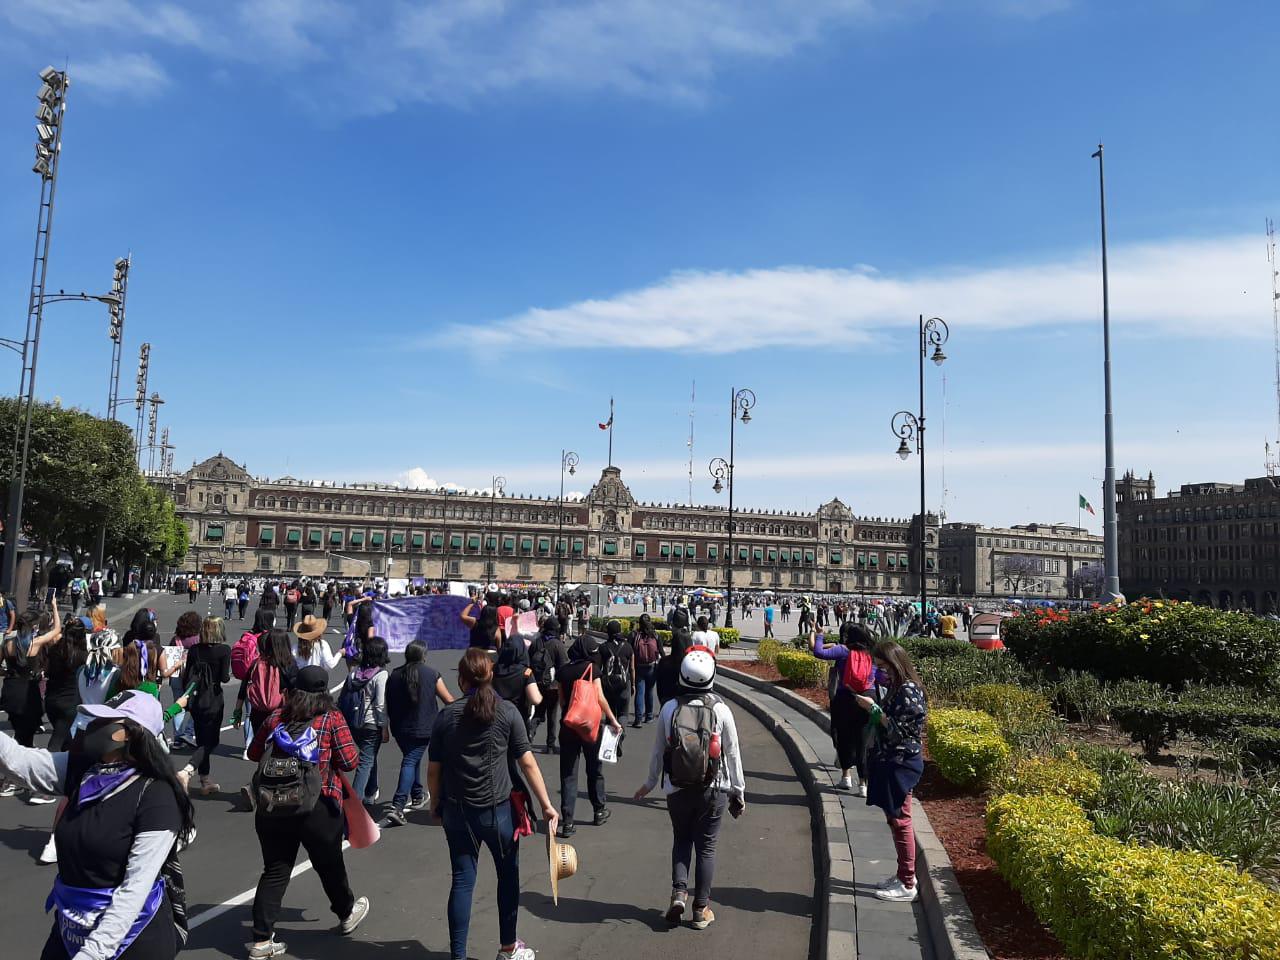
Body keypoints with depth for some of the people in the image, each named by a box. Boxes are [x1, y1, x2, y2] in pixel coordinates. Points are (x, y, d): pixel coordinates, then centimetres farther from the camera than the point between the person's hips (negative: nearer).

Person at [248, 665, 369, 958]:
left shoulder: (275, 718, 3)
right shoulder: (332, 719, -9)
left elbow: (253, 753, 16)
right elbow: (349, 761, -8)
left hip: (271, 807, 3)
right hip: (318, 808, -3)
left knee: (275, 871, 13)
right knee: (329, 865, 18)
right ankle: (346, 913, 40)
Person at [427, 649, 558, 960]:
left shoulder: (445, 716, -4)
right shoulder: (507, 713, -8)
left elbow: (433, 770, 1)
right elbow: (527, 763, -9)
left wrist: (438, 805, 16)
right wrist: (546, 805, -5)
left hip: (457, 811, 1)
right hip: (499, 809, -1)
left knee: (462, 881, 10)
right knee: (508, 876, 17)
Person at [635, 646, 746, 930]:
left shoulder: (669, 709, -7)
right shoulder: (721, 710, -10)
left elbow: (658, 750, 2)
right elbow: (733, 754, -4)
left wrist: (650, 783, 17)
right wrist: (738, 792, 7)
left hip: (676, 790, 1)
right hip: (713, 791, -1)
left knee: (681, 840, 19)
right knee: (706, 847, 11)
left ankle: (679, 891, 3)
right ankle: (701, 909, 16)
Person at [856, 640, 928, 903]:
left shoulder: (908, 691, -21)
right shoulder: (897, 687, 9)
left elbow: (897, 730, -23)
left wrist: (873, 708, -20)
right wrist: (873, 707, 4)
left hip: (900, 764, -10)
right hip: (890, 761, 10)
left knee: (900, 821, -1)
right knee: (895, 819, 17)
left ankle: (907, 886, 9)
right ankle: (904, 874, 30)